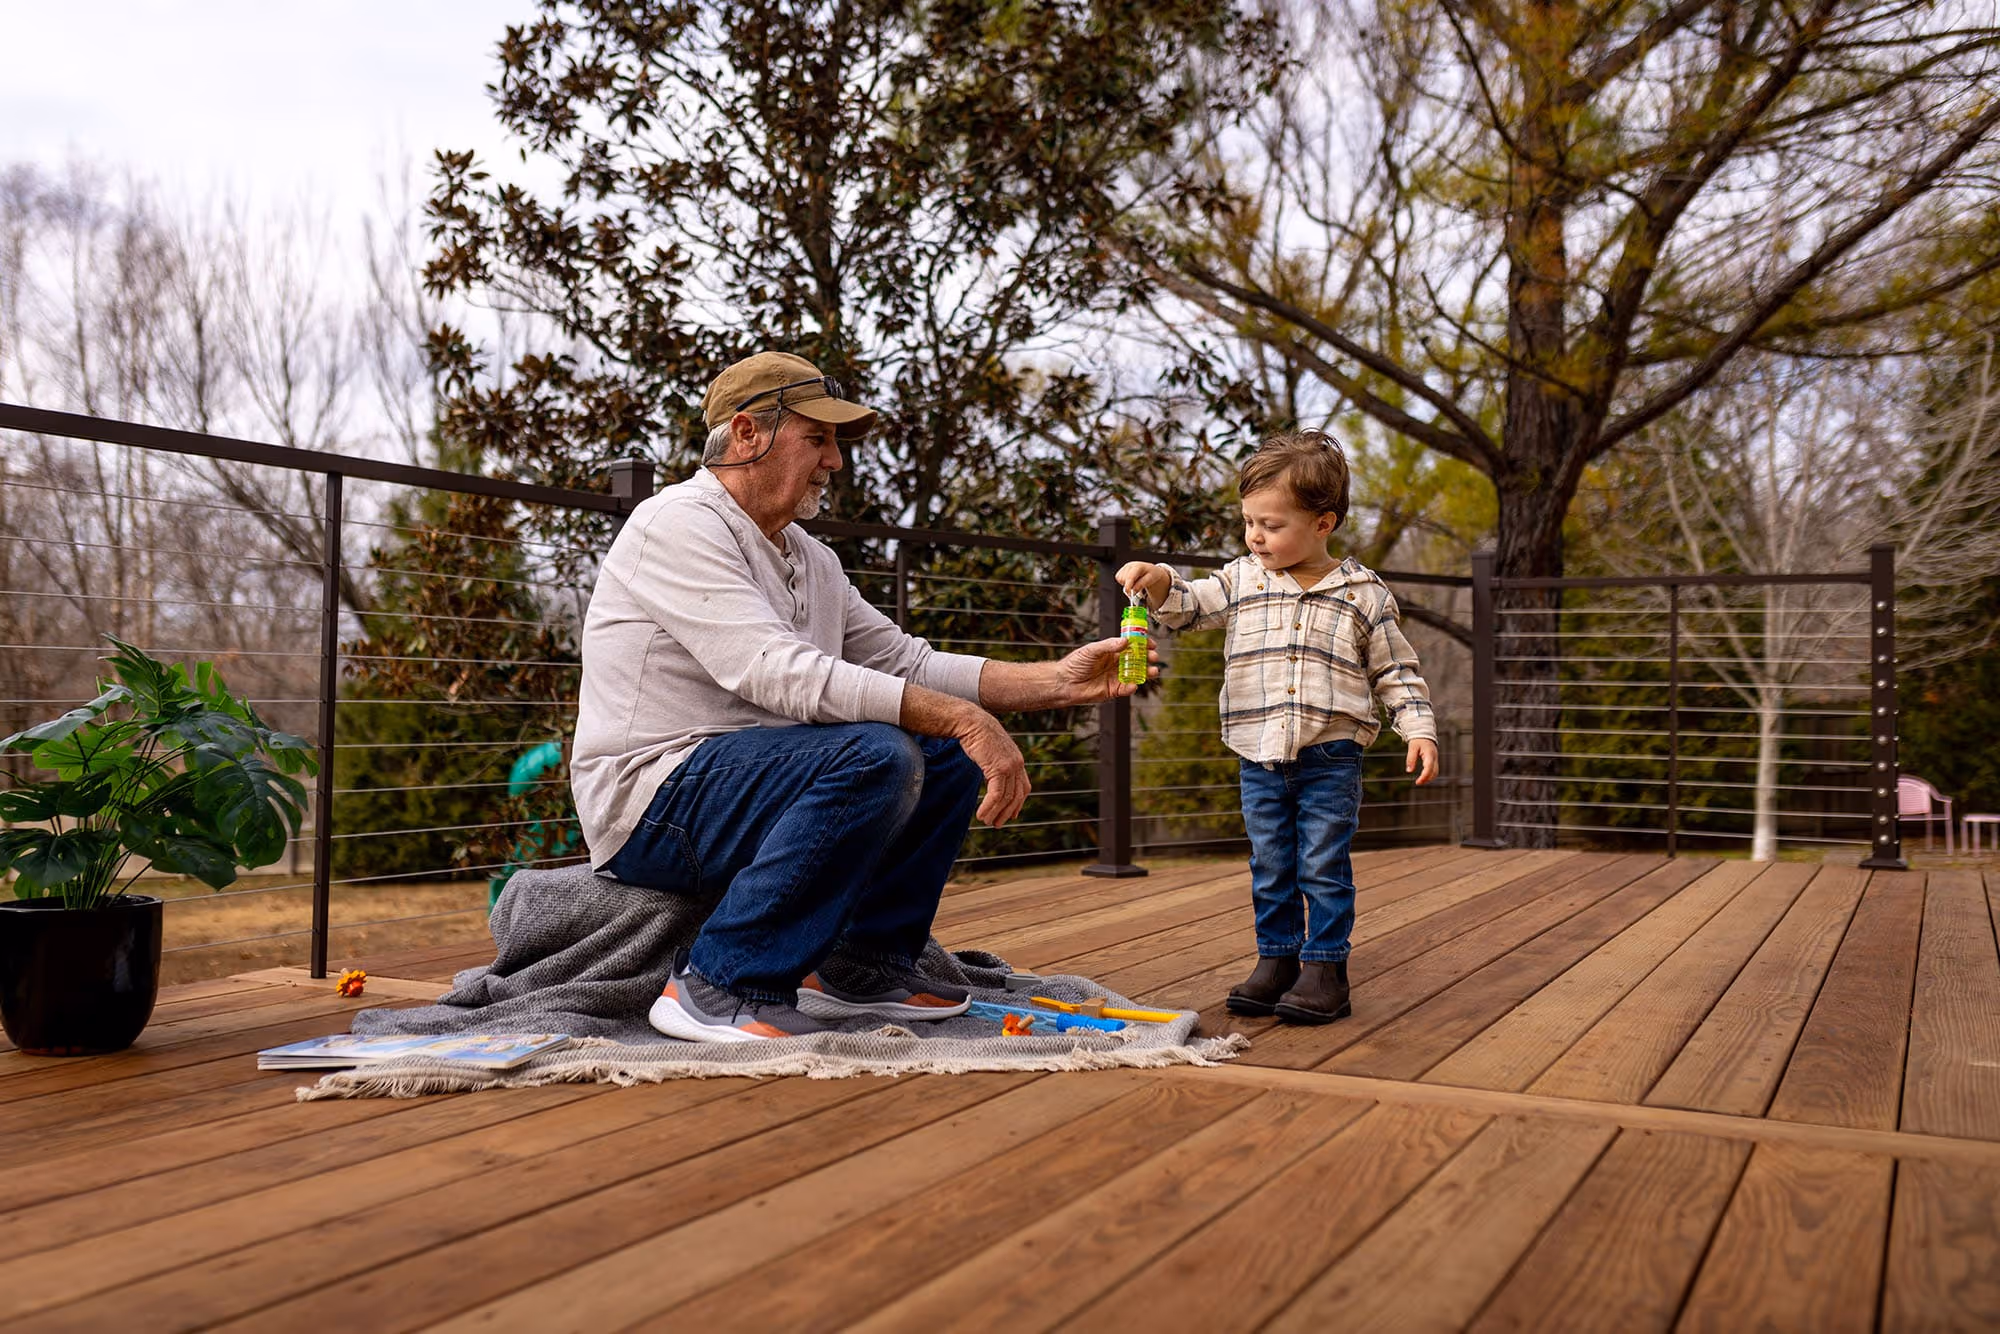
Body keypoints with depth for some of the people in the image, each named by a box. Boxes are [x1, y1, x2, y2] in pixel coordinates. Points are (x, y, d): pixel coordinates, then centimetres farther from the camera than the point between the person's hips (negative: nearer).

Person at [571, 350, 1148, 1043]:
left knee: (949, 752, 4)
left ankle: (859, 966, 5)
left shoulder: (811, 561, 16)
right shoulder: (679, 524, -13)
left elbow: (909, 663, 15)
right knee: (875, 755, -29)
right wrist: (964, 717, -28)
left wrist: (1058, 681, 2)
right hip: (652, 805, -9)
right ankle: (719, 984, -20)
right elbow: (776, 672, -26)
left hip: (756, 780, 9)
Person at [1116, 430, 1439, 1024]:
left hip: (1330, 757, -3)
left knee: (1324, 868, 1)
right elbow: (1189, 606, 7)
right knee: (1270, 869, 11)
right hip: (1260, 758, 3)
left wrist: (1419, 729, -4)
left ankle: (1325, 969, 10)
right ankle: (1276, 960, 22)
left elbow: (1395, 669, 4)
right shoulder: (1241, 580, 7)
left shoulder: (1363, 593, 0)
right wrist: (1159, 583, -13)